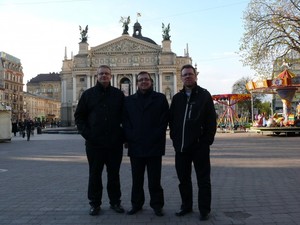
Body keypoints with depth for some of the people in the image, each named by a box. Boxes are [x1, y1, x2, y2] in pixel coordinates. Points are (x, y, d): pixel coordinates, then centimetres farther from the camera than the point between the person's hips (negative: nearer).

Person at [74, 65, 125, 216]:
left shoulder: (118, 94, 6)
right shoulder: (88, 94, 6)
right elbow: (79, 116, 5)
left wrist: (123, 135, -3)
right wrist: (86, 133, -7)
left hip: (115, 142, 0)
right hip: (94, 143, 0)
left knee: (114, 174, 9)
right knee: (94, 174, 8)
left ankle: (115, 201, 22)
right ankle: (95, 203, 20)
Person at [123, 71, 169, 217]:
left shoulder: (160, 98, 5)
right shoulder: (129, 100, 13)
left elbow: (164, 121, -1)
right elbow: (125, 122, 7)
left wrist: (155, 138, -10)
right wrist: (130, 138, -6)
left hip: (154, 146, -2)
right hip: (135, 146, 3)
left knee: (154, 179, 4)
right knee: (136, 179, 10)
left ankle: (157, 205, 17)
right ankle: (136, 204, 23)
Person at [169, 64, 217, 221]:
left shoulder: (204, 95, -1)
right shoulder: (177, 98, 12)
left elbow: (211, 120, -5)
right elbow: (171, 120, 15)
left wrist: (208, 140, -9)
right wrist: (174, 137, 7)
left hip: (200, 145, -4)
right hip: (181, 146, 5)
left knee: (203, 179, 4)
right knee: (183, 178, 13)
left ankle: (204, 210, 14)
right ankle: (186, 206, 27)